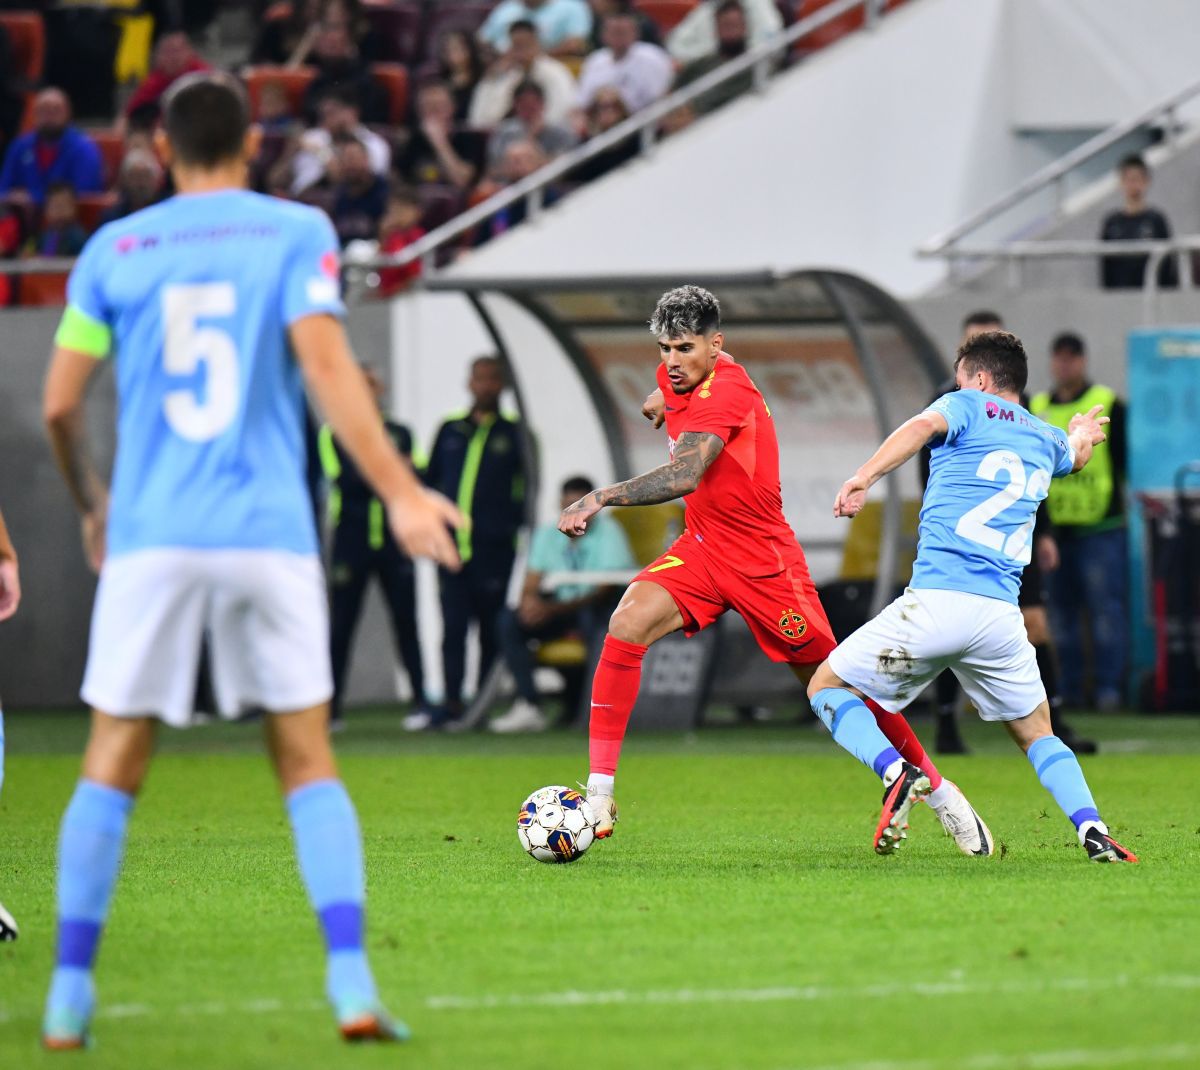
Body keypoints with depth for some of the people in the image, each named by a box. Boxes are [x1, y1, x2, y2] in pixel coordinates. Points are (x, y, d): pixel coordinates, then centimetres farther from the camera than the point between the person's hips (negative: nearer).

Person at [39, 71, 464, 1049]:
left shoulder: (114, 251, 7)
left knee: (113, 765, 8)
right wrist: (401, 492, -13)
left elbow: (59, 407, 8)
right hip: (270, 531, -1)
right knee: (307, 758, 7)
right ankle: (351, 983, -5)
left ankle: (70, 995, 5)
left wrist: (91, 506, 26)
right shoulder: (297, 234, 3)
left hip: (151, 537, 1)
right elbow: (326, 366, -11)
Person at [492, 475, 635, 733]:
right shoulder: (548, 535, 6)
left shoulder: (608, 532, -11)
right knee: (509, 619, -20)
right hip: (560, 612, 5)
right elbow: (531, 586, 3)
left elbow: (605, 592, -18)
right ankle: (529, 706, -29)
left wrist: (553, 610, -27)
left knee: (594, 616, -40)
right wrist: (529, 602, -24)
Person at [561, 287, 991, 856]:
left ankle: (938, 790, 23)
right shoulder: (678, 375, 1)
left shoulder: (724, 392, -25)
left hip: (762, 561, -7)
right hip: (701, 548, 7)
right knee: (627, 623, -20)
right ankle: (598, 797, -21)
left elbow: (685, 475, -40)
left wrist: (599, 498, -47)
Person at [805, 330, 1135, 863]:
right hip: (1001, 615, 5)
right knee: (1038, 736, 21)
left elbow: (924, 425, -16)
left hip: (934, 601, -5)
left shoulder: (968, 405, 7)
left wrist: (863, 477, -27)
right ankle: (1092, 829, -4)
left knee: (826, 687, 10)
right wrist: (1083, 433, 72)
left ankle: (897, 772, -16)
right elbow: (1077, 453, 48)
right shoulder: (1047, 439, 23)